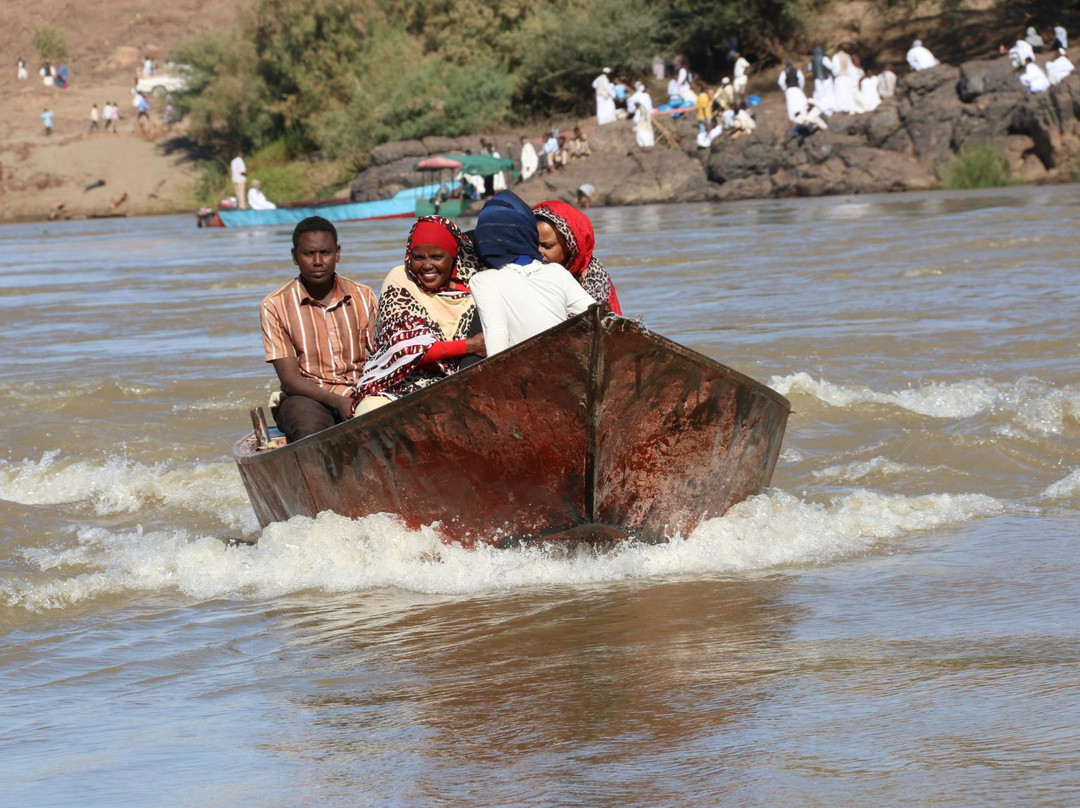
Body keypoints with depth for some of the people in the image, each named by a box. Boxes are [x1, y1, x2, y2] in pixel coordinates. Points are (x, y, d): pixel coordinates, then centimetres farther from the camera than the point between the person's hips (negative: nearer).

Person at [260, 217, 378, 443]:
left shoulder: (363, 298, 10)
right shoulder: (276, 305, 0)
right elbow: (289, 379, -5)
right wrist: (337, 401, -22)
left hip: (360, 395, 2)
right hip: (306, 398, -2)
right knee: (310, 428, -39)